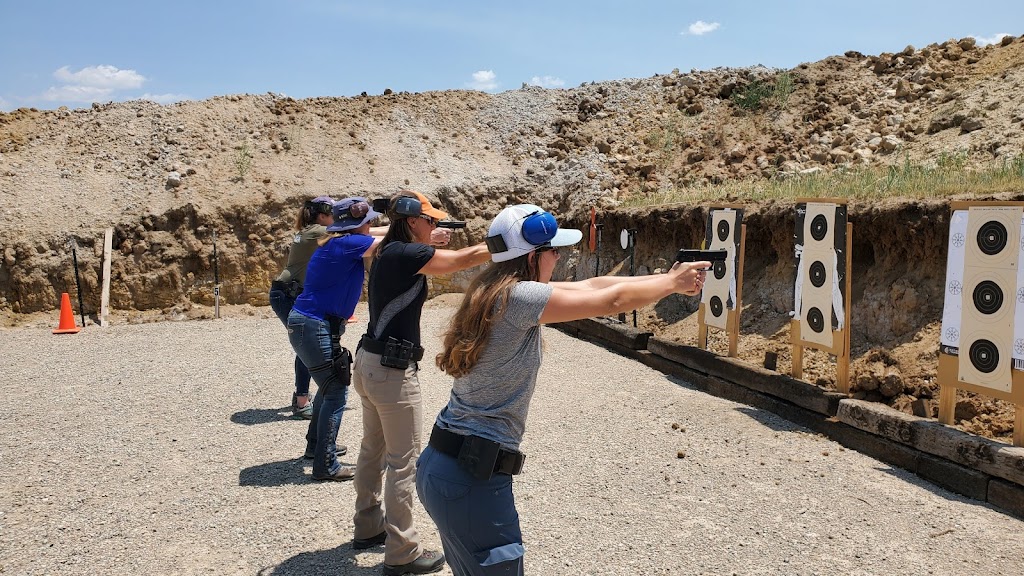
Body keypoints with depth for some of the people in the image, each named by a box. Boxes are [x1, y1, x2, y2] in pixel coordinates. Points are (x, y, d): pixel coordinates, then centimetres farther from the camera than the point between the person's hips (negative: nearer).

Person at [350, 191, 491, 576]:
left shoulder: (389, 252, 11)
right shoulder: (406, 254, -17)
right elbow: (464, 259, -16)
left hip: (369, 363, 10)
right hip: (393, 370, -10)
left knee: (373, 449, 21)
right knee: (403, 462, 0)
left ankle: (368, 527, 36)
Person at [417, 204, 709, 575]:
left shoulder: (496, 291, 7)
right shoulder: (518, 297, -20)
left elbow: (589, 287, 13)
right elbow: (611, 302, -10)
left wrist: (665, 280, 17)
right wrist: (673, 282, 6)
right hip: (471, 476, -9)